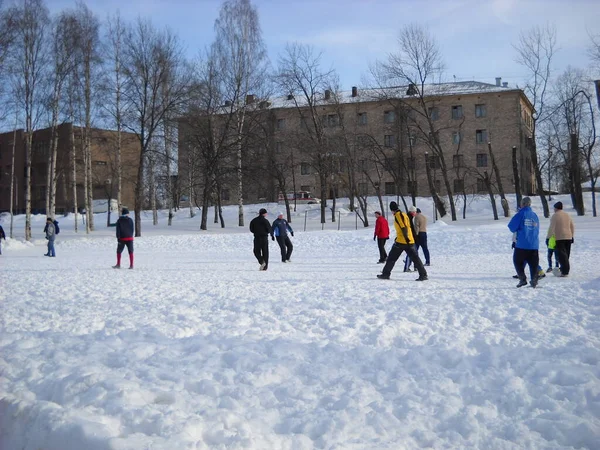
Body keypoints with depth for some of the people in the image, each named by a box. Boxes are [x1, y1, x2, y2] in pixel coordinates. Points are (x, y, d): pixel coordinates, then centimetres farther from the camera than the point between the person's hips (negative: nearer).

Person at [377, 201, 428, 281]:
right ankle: (423, 275, -4)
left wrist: (406, 238, -25)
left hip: (401, 242, -7)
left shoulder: (398, 215, -8)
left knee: (391, 258, 6)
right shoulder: (404, 214, 17)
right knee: (415, 258, 3)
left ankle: (385, 274, 12)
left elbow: (404, 228, -19)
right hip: (410, 242, 7)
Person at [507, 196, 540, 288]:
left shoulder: (521, 214, -8)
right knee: (533, 263, 8)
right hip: (534, 245, 5)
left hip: (522, 244, -5)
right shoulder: (535, 215, 9)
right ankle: (534, 279, -3)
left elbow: (512, 227, -6)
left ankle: (522, 279, -1)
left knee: (518, 262, 8)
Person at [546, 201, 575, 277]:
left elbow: (551, 228, -15)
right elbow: (572, 226, 17)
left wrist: (548, 238, -11)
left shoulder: (555, 216, -9)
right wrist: (572, 236, 26)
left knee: (561, 254, -6)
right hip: (568, 237, 7)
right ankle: (563, 268, 22)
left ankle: (565, 272, -10)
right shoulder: (567, 215, 13)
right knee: (566, 254, 14)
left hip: (559, 238, -7)